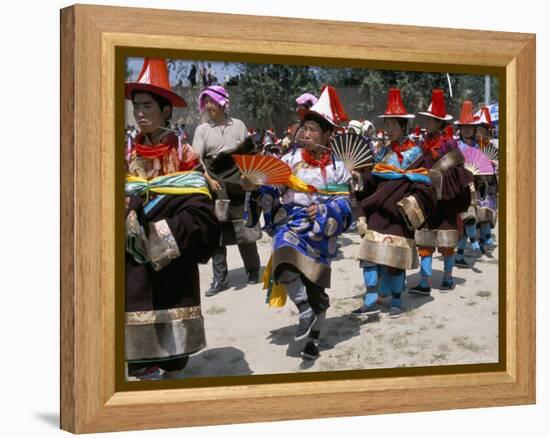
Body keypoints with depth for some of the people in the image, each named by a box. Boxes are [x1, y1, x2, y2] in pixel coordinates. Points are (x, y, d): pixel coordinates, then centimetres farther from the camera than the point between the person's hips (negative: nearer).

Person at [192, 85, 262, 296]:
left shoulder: (238, 125, 8)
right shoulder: (202, 129, 4)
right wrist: (209, 180, -17)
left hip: (239, 183, 0)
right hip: (214, 185, 0)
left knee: (245, 230, 2)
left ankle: (253, 271, 19)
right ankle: (220, 279, 6)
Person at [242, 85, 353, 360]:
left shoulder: (337, 168, -1)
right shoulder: (289, 160, 0)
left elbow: (343, 205, 0)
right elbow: (272, 192, 0)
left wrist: (325, 210, -19)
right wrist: (256, 188, -20)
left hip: (321, 233, 1)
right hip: (290, 226, 0)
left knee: (316, 288, 10)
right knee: (284, 267, -33)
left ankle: (313, 339, 32)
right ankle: (305, 311, -9)